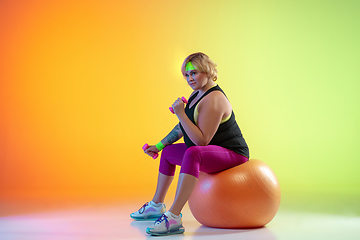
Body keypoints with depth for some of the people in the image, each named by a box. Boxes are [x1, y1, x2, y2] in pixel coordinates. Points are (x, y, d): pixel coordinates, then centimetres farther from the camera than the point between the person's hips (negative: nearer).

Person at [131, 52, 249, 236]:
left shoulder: (213, 100, -23)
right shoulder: (197, 94, 8)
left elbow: (201, 141, -29)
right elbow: (182, 128, 20)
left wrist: (181, 114, -29)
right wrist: (159, 145, 20)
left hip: (232, 153, -11)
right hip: (213, 152, 11)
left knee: (192, 153, -40)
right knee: (168, 151, 23)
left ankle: (173, 218, -44)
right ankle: (156, 206, 33)